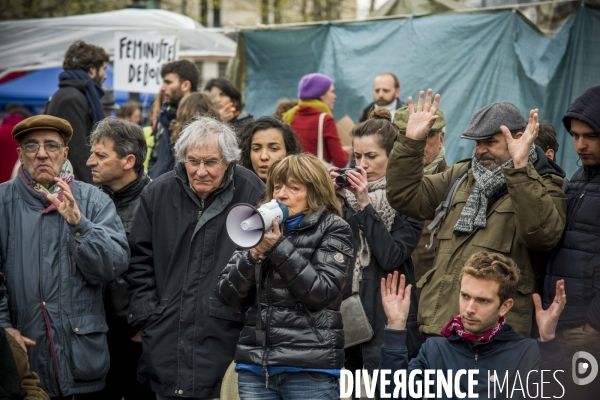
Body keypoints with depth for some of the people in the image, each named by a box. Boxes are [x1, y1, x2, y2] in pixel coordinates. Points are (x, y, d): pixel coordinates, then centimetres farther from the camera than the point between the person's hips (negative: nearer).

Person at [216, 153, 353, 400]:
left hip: (310, 368, -4)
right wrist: (254, 254, -8)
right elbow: (227, 296, 7)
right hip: (255, 364, 4)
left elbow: (322, 293, -11)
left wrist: (278, 247, -13)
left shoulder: (332, 229, 2)